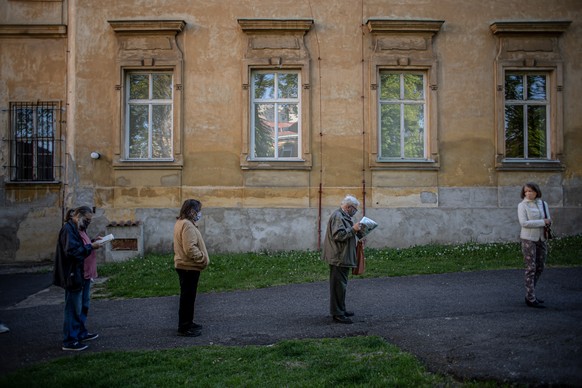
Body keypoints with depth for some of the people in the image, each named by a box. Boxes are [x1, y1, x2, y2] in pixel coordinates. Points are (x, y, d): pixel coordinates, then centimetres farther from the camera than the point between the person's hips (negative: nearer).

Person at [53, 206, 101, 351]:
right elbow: (71, 251, -25)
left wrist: (91, 244, 3)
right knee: (73, 307, -3)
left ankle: (79, 333, 33)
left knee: (78, 306, 20)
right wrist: (90, 247, -18)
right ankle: (69, 341, 5)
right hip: (72, 275, -11)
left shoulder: (75, 229, 14)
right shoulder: (68, 229, -17)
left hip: (76, 274, 11)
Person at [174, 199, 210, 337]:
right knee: (188, 297, -3)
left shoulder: (182, 223, 15)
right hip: (189, 267, -11)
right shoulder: (187, 225, -20)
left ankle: (187, 323, 29)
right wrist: (203, 259, -16)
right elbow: (190, 249, -26)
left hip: (185, 266, 11)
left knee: (188, 296, 19)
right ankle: (184, 328, 5)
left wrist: (202, 258, 15)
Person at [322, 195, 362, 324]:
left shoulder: (343, 216, 18)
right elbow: (338, 235, -26)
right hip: (339, 258, -11)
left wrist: (354, 231, 13)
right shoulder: (337, 217, -16)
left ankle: (341, 310, 27)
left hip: (343, 258, 11)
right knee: (339, 286, -6)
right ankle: (337, 313, -1)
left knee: (341, 285, 17)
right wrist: (353, 229, -20)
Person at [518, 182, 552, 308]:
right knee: (531, 268, -5)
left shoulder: (543, 204, 9)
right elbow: (523, 222, -16)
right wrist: (542, 222, -18)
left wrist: (548, 223, -8)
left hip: (541, 239, 6)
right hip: (529, 239, -6)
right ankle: (531, 299, 0)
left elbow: (548, 220, 16)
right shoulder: (522, 205, -6)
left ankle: (530, 294, 24)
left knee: (540, 267, 11)